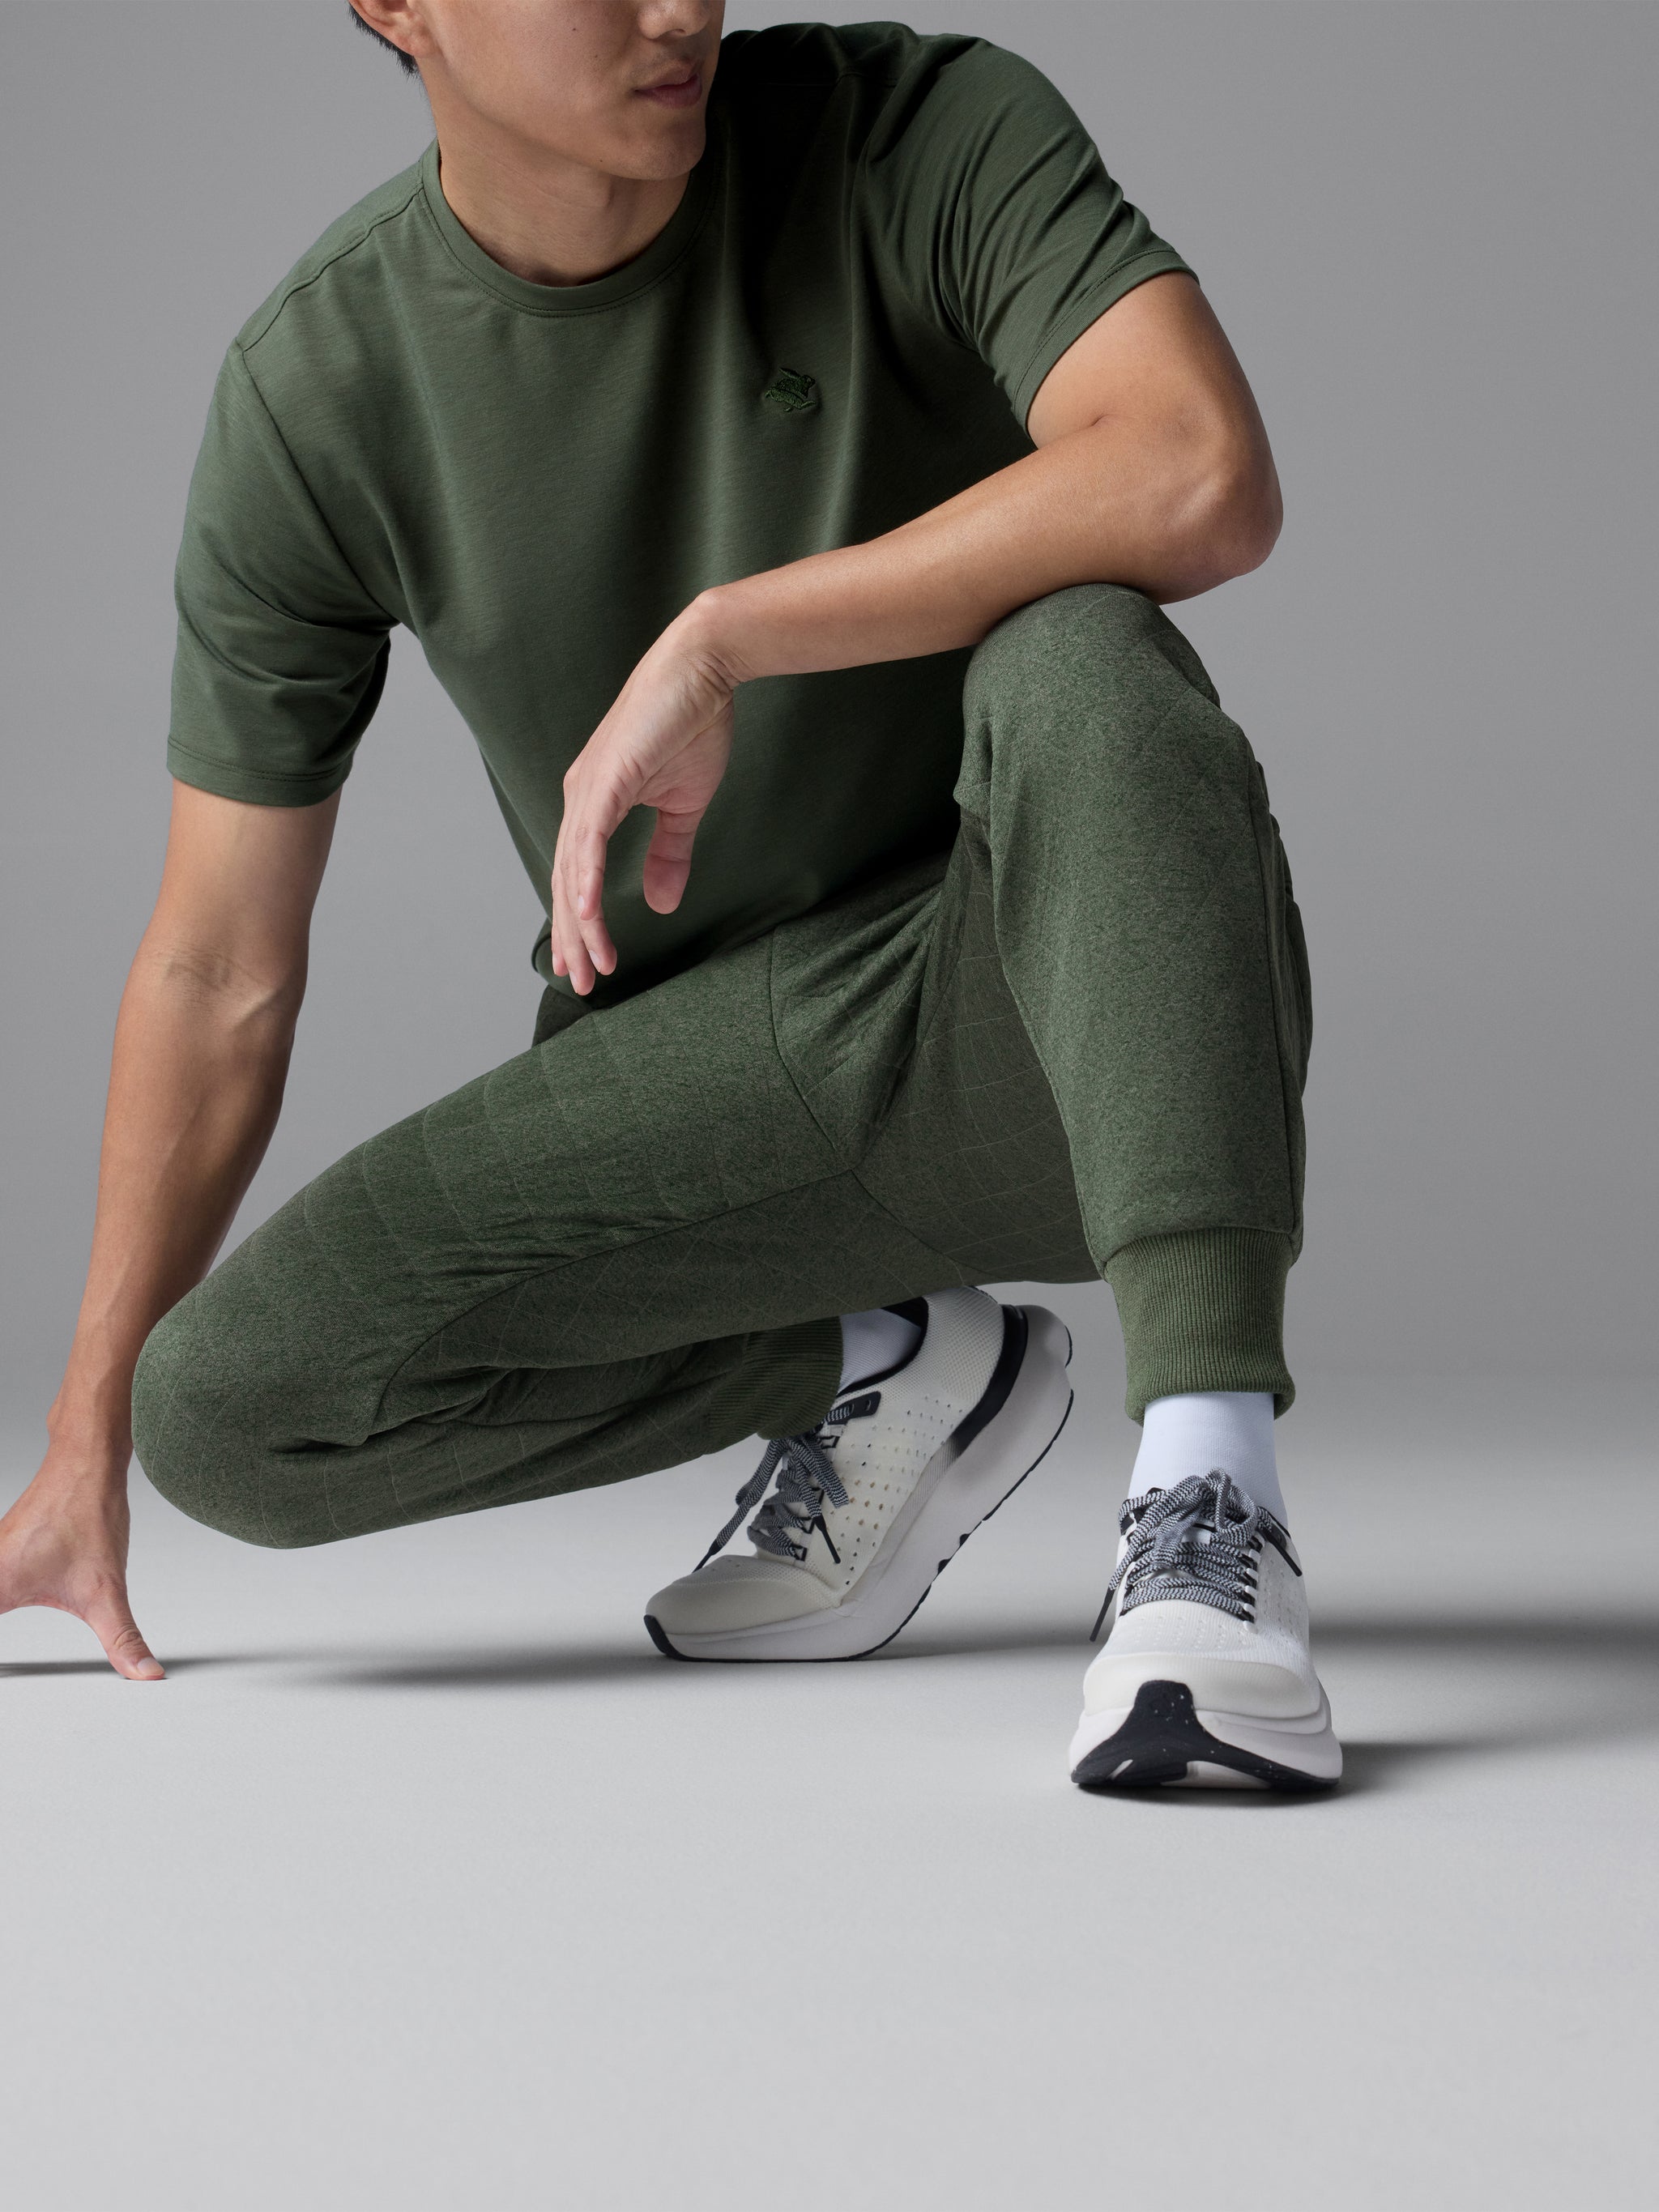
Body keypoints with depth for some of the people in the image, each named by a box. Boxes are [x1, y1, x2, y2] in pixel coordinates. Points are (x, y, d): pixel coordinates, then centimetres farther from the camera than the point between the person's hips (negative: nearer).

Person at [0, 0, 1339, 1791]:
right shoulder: (312, 399, -7)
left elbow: (1209, 483, -31)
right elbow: (219, 970, 0)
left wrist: (715, 640, -28)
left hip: (1057, 1015, -3)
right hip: (714, 1075, 3)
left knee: (1072, 654, -35)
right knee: (219, 1407, -16)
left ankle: (1207, 1507, -38)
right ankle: (888, 1370, 4)